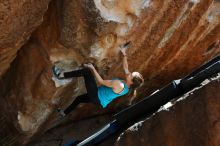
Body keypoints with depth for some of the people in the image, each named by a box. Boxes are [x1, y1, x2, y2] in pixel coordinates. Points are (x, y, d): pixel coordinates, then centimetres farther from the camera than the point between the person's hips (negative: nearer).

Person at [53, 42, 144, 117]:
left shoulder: (119, 84, -31)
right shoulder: (128, 85, -7)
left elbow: (101, 81, -24)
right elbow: (125, 68, 8)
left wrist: (93, 68, -18)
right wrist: (124, 54, 11)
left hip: (97, 96, -9)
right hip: (100, 100, 9)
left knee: (87, 71, -14)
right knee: (79, 98, 32)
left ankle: (62, 75, -10)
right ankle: (65, 113, 51)